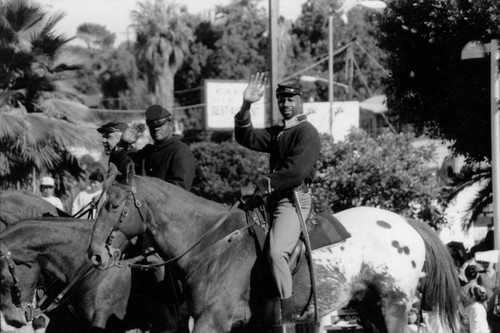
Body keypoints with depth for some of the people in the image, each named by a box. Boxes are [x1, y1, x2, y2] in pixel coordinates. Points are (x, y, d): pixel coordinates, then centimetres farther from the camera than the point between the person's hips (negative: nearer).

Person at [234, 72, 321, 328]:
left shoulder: (307, 132, -5)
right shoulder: (277, 133, 22)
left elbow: (296, 172, -16)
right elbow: (246, 138, 10)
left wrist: (267, 184, -10)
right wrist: (246, 107, -2)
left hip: (294, 199, -10)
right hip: (274, 201, 10)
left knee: (276, 251, -27)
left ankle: (287, 316, -26)